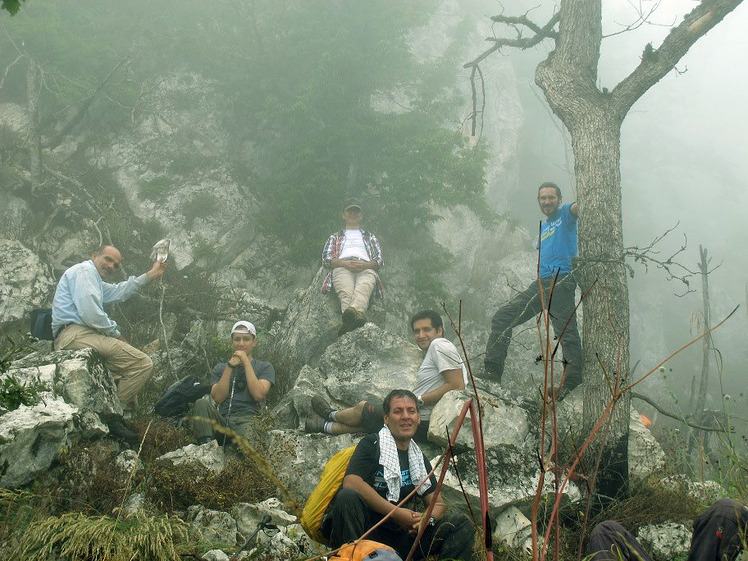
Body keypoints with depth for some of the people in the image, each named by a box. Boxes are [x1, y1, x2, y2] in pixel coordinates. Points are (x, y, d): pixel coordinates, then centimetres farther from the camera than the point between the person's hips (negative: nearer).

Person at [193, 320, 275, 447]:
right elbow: (218, 398, 5)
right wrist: (230, 366, 0)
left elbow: (258, 395, -4)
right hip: (221, 420, 4)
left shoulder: (264, 367, 16)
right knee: (202, 402, -30)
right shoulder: (220, 368, 23)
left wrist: (246, 362, -1)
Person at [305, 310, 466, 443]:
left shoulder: (440, 345, -12)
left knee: (363, 408, 10)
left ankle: (331, 415, 37)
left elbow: (457, 386, -22)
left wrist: (418, 401, -18)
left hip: (424, 424, -9)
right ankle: (328, 427, 42)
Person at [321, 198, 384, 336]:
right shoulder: (335, 238, 38)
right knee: (346, 292, -41)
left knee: (363, 288, -43)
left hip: (366, 268, 0)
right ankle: (356, 316, -73)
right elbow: (326, 259, 18)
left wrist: (365, 264, -5)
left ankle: (355, 311, -76)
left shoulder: (370, 237, 39)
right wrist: (345, 263, -5)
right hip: (342, 267, 0)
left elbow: (379, 260, 21)